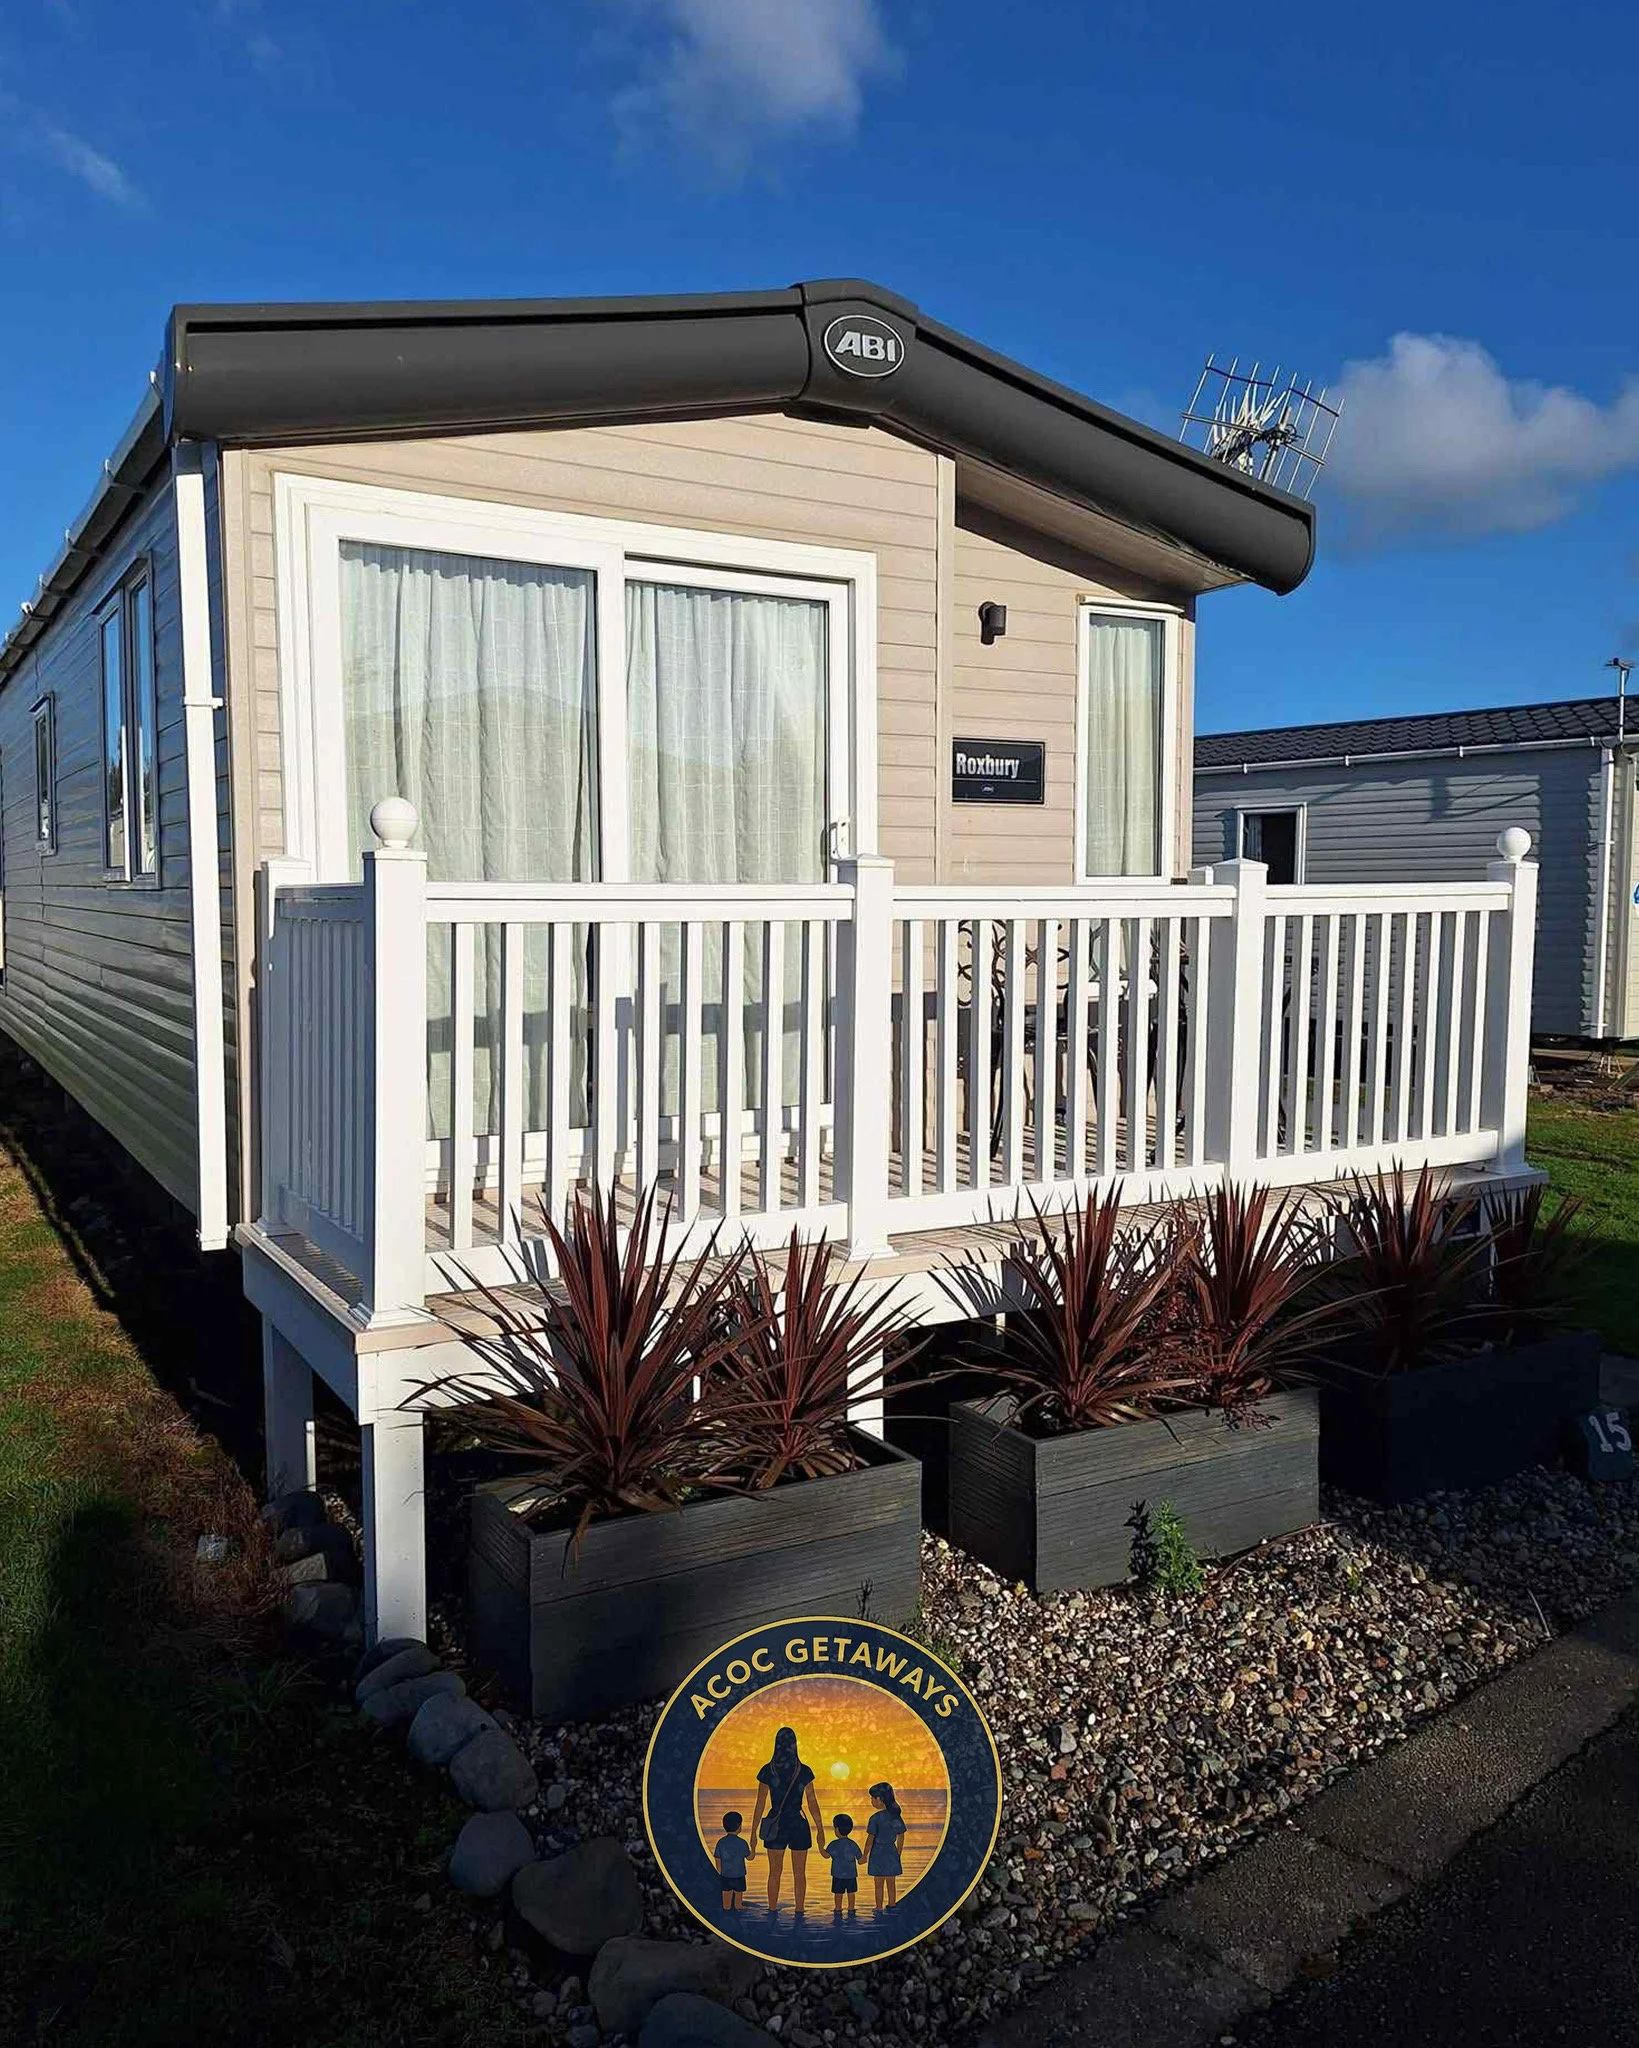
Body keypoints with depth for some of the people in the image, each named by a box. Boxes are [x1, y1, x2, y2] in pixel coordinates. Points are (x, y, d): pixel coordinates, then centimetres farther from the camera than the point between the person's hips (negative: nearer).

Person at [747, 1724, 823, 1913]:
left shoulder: (767, 1771, -6)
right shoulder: (804, 1771, -7)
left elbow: (760, 1804, -4)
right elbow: (812, 1803, -3)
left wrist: (754, 1831, 3)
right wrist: (820, 1829, 6)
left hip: (774, 1826, 1)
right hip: (799, 1826, -1)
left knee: (775, 1872, 12)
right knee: (799, 1874, 11)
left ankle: (773, 1911, 14)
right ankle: (799, 1912, 11)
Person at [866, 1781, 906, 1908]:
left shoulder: (875, 1818, -17)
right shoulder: (896, 1816, 0)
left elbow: (871, 1838, -15)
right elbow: (901, 1837, 7)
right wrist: (898, 1853, 18)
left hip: (878, 1852, -5)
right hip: (891, 1852, 5)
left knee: (879, 1884, 6)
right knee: (891, 1883, 15)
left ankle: (879, 1909, 12)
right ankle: (892, 1906, 22)